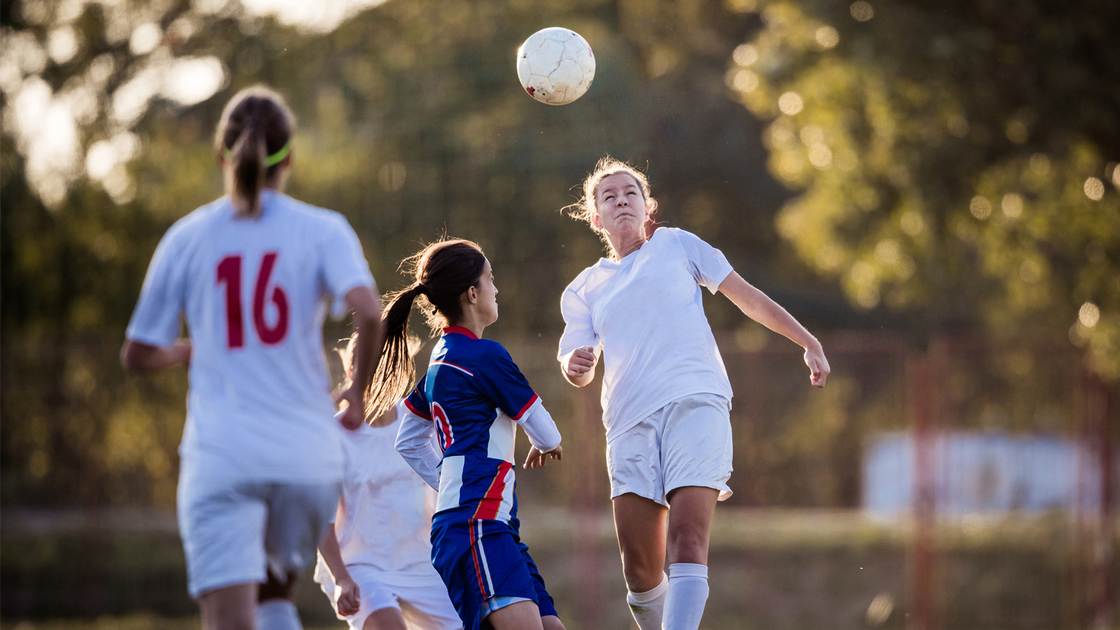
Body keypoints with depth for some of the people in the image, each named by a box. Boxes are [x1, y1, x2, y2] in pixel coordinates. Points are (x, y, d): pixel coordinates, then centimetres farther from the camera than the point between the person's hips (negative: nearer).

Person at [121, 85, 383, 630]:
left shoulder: (187, 238, 4)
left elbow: (137, 355, 8)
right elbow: (368, 313, -16)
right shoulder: (323, 231, 1)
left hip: (220, 458, -1)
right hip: (307, 456, 2)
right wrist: (359, 391, 2)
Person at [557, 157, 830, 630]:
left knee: (687, 541, -22)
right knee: (640, 568, -6)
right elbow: (578, 367, 12)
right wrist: (575, 366, -13)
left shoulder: (675, 244, 15)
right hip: (630, 422, 2)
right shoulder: (583, 290, 19)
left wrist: (808, 343, 12)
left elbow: (747, 298, 17)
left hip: (696, 401, -2)